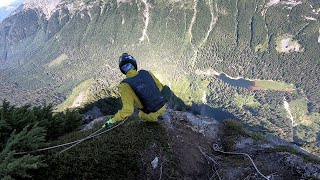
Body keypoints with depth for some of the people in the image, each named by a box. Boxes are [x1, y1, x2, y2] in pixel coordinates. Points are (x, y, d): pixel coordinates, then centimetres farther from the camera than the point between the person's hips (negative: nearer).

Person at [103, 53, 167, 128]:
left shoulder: (125, 86, -22)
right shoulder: (146, 73, -10)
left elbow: (128, 110, -26)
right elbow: (160, 87, 3)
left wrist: (112, 120, -16)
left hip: (151, 115, -3)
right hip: (163, 107, 3)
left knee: (142, 116, 36)